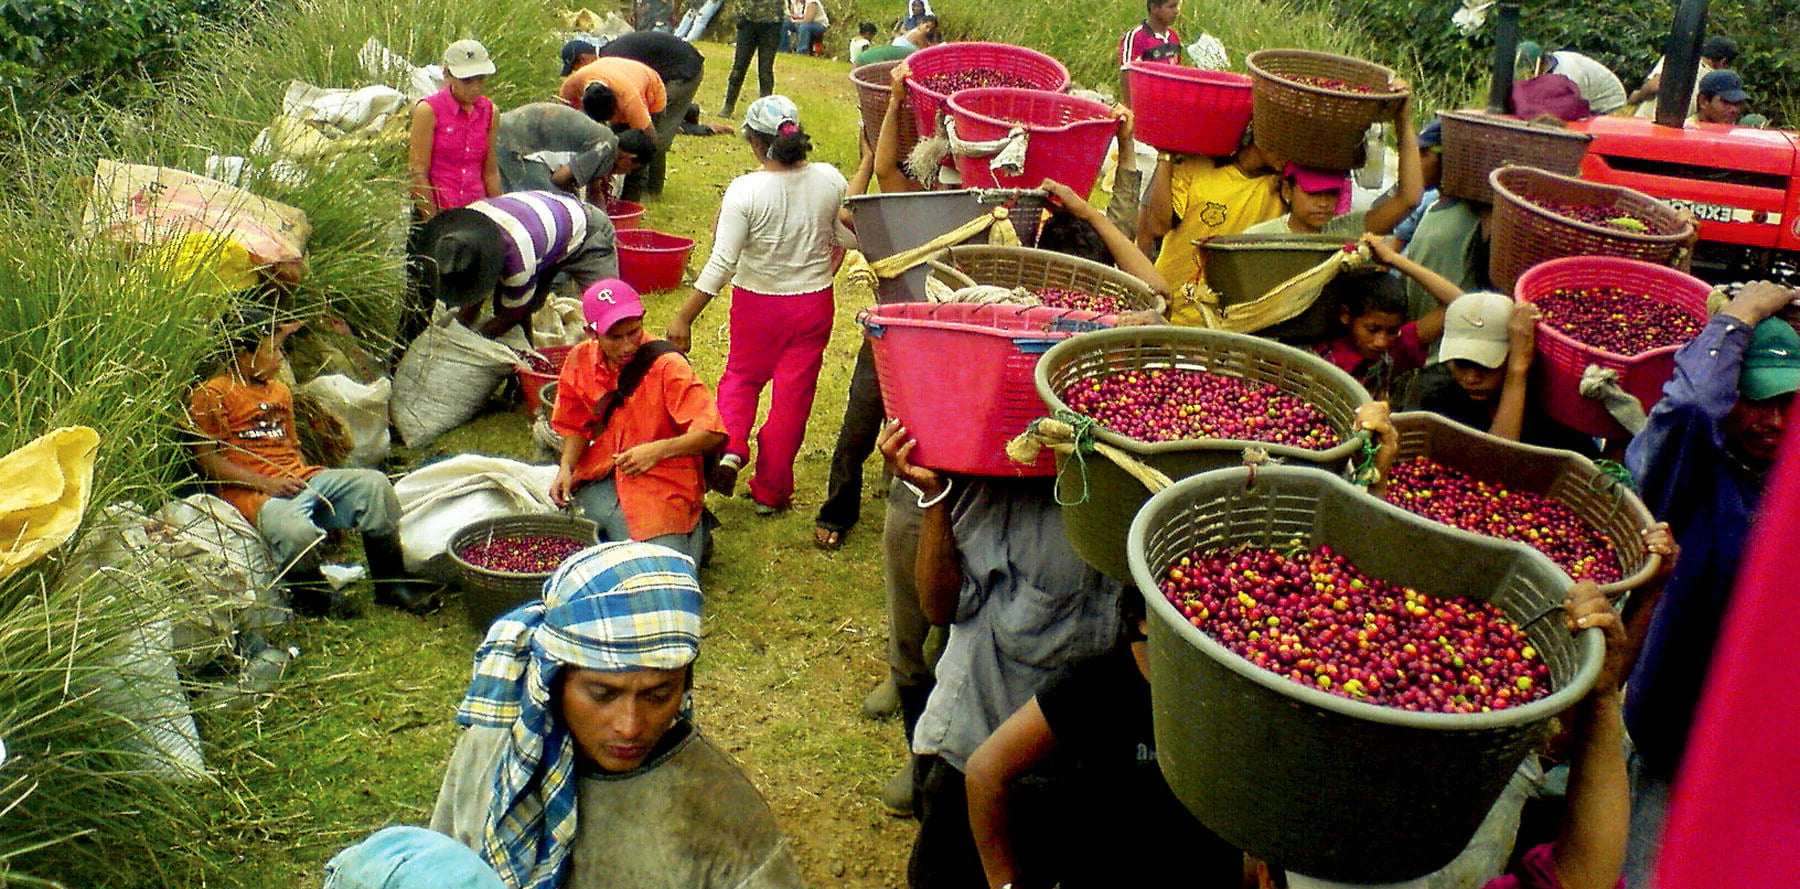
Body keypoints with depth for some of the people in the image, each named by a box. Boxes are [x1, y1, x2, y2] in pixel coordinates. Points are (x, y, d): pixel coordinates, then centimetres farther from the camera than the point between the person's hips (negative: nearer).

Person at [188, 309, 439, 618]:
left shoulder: (280, 391, 25)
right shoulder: (209, 396, 0)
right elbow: (205, 459, -8)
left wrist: (308, 482, 8)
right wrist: (266, 482, -17)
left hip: (299, 478, 7)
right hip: (252, 492, -7)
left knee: (374, 484, -14)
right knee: (296, 532, -39)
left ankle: (391, 583, -5)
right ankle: (311, 594, -5)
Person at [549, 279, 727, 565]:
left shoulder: (667, 365, -15)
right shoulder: (581, 360, 0)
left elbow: (713, 433, -20)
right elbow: (576, 426, 14)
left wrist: (658, 450, -32)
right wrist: (566, 469, -5)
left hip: (661, 482, -5)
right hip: (601, 477, 5)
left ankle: (692, 529, 13)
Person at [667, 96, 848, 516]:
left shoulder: (745, 191, -20)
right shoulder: (830, 180, -10)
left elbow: (721, 265, -20)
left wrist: (684, 317, -14)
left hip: (757, 304, -2)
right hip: (814, 304, 2)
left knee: (742, 375, 24)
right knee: (793, 394, 11)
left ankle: (730, 448, 1)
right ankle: (770, 491, 20)